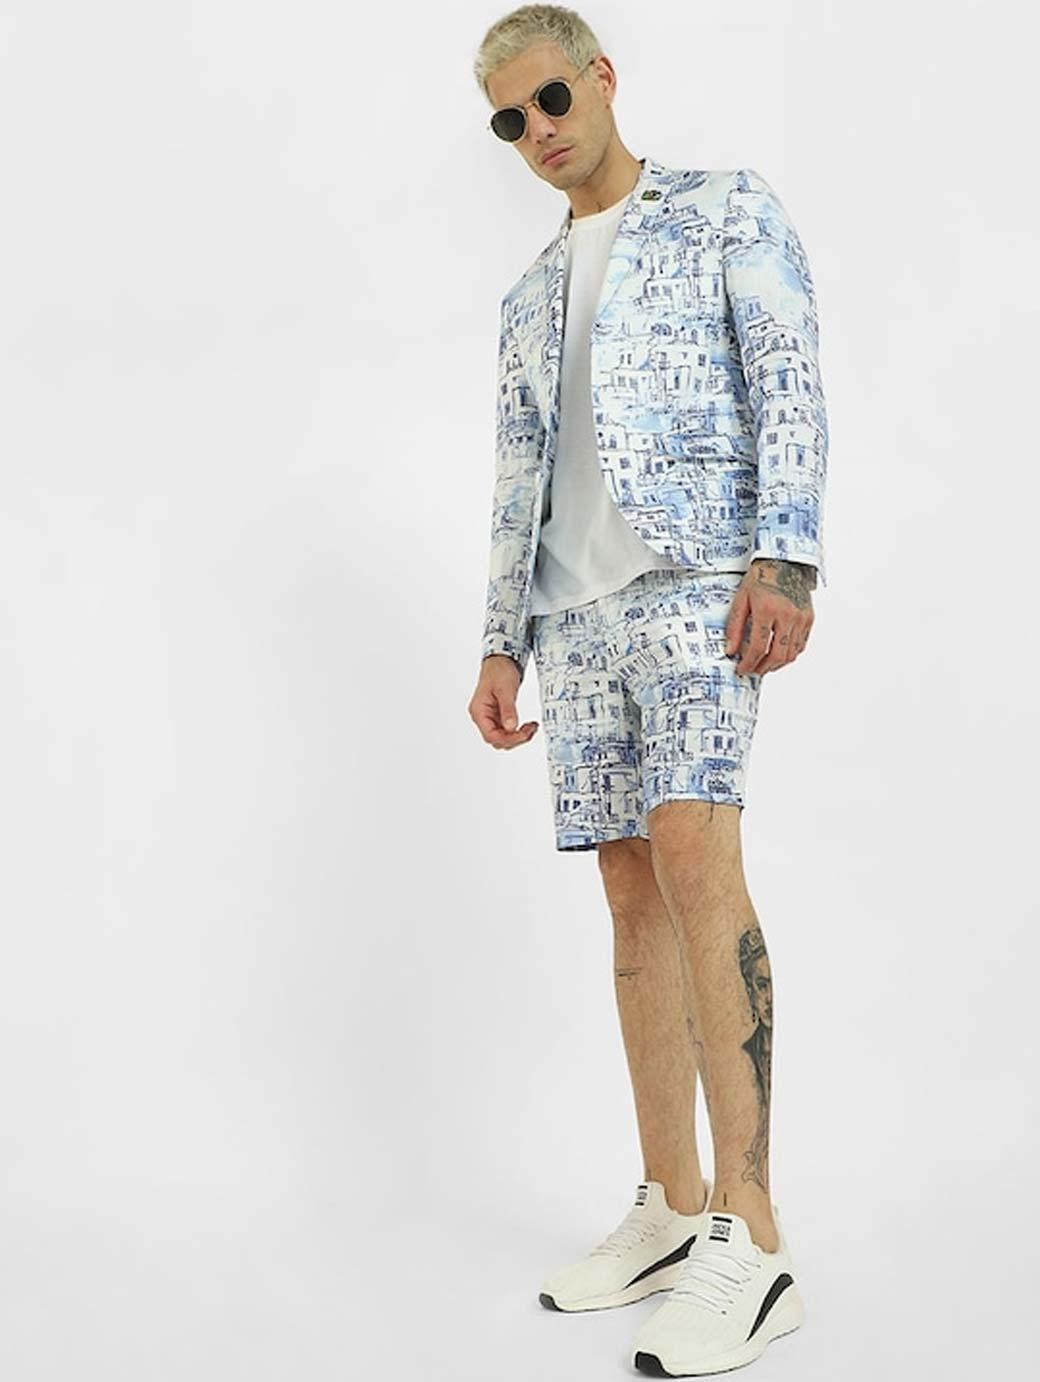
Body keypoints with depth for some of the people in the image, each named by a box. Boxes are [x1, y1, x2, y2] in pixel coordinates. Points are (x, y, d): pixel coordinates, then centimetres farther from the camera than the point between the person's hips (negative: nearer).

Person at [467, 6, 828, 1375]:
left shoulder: (728, 207, 9)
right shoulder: (530, 295, 25)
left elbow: (790, 380, -3)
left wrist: (784, 557, -17)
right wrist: (502, 644, 14)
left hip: (699, 572, -6)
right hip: (578, 607, 6)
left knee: (693, 854, -22)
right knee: (633, 889, 3)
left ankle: (753, 1242, -23)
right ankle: (673, 1210, 9)